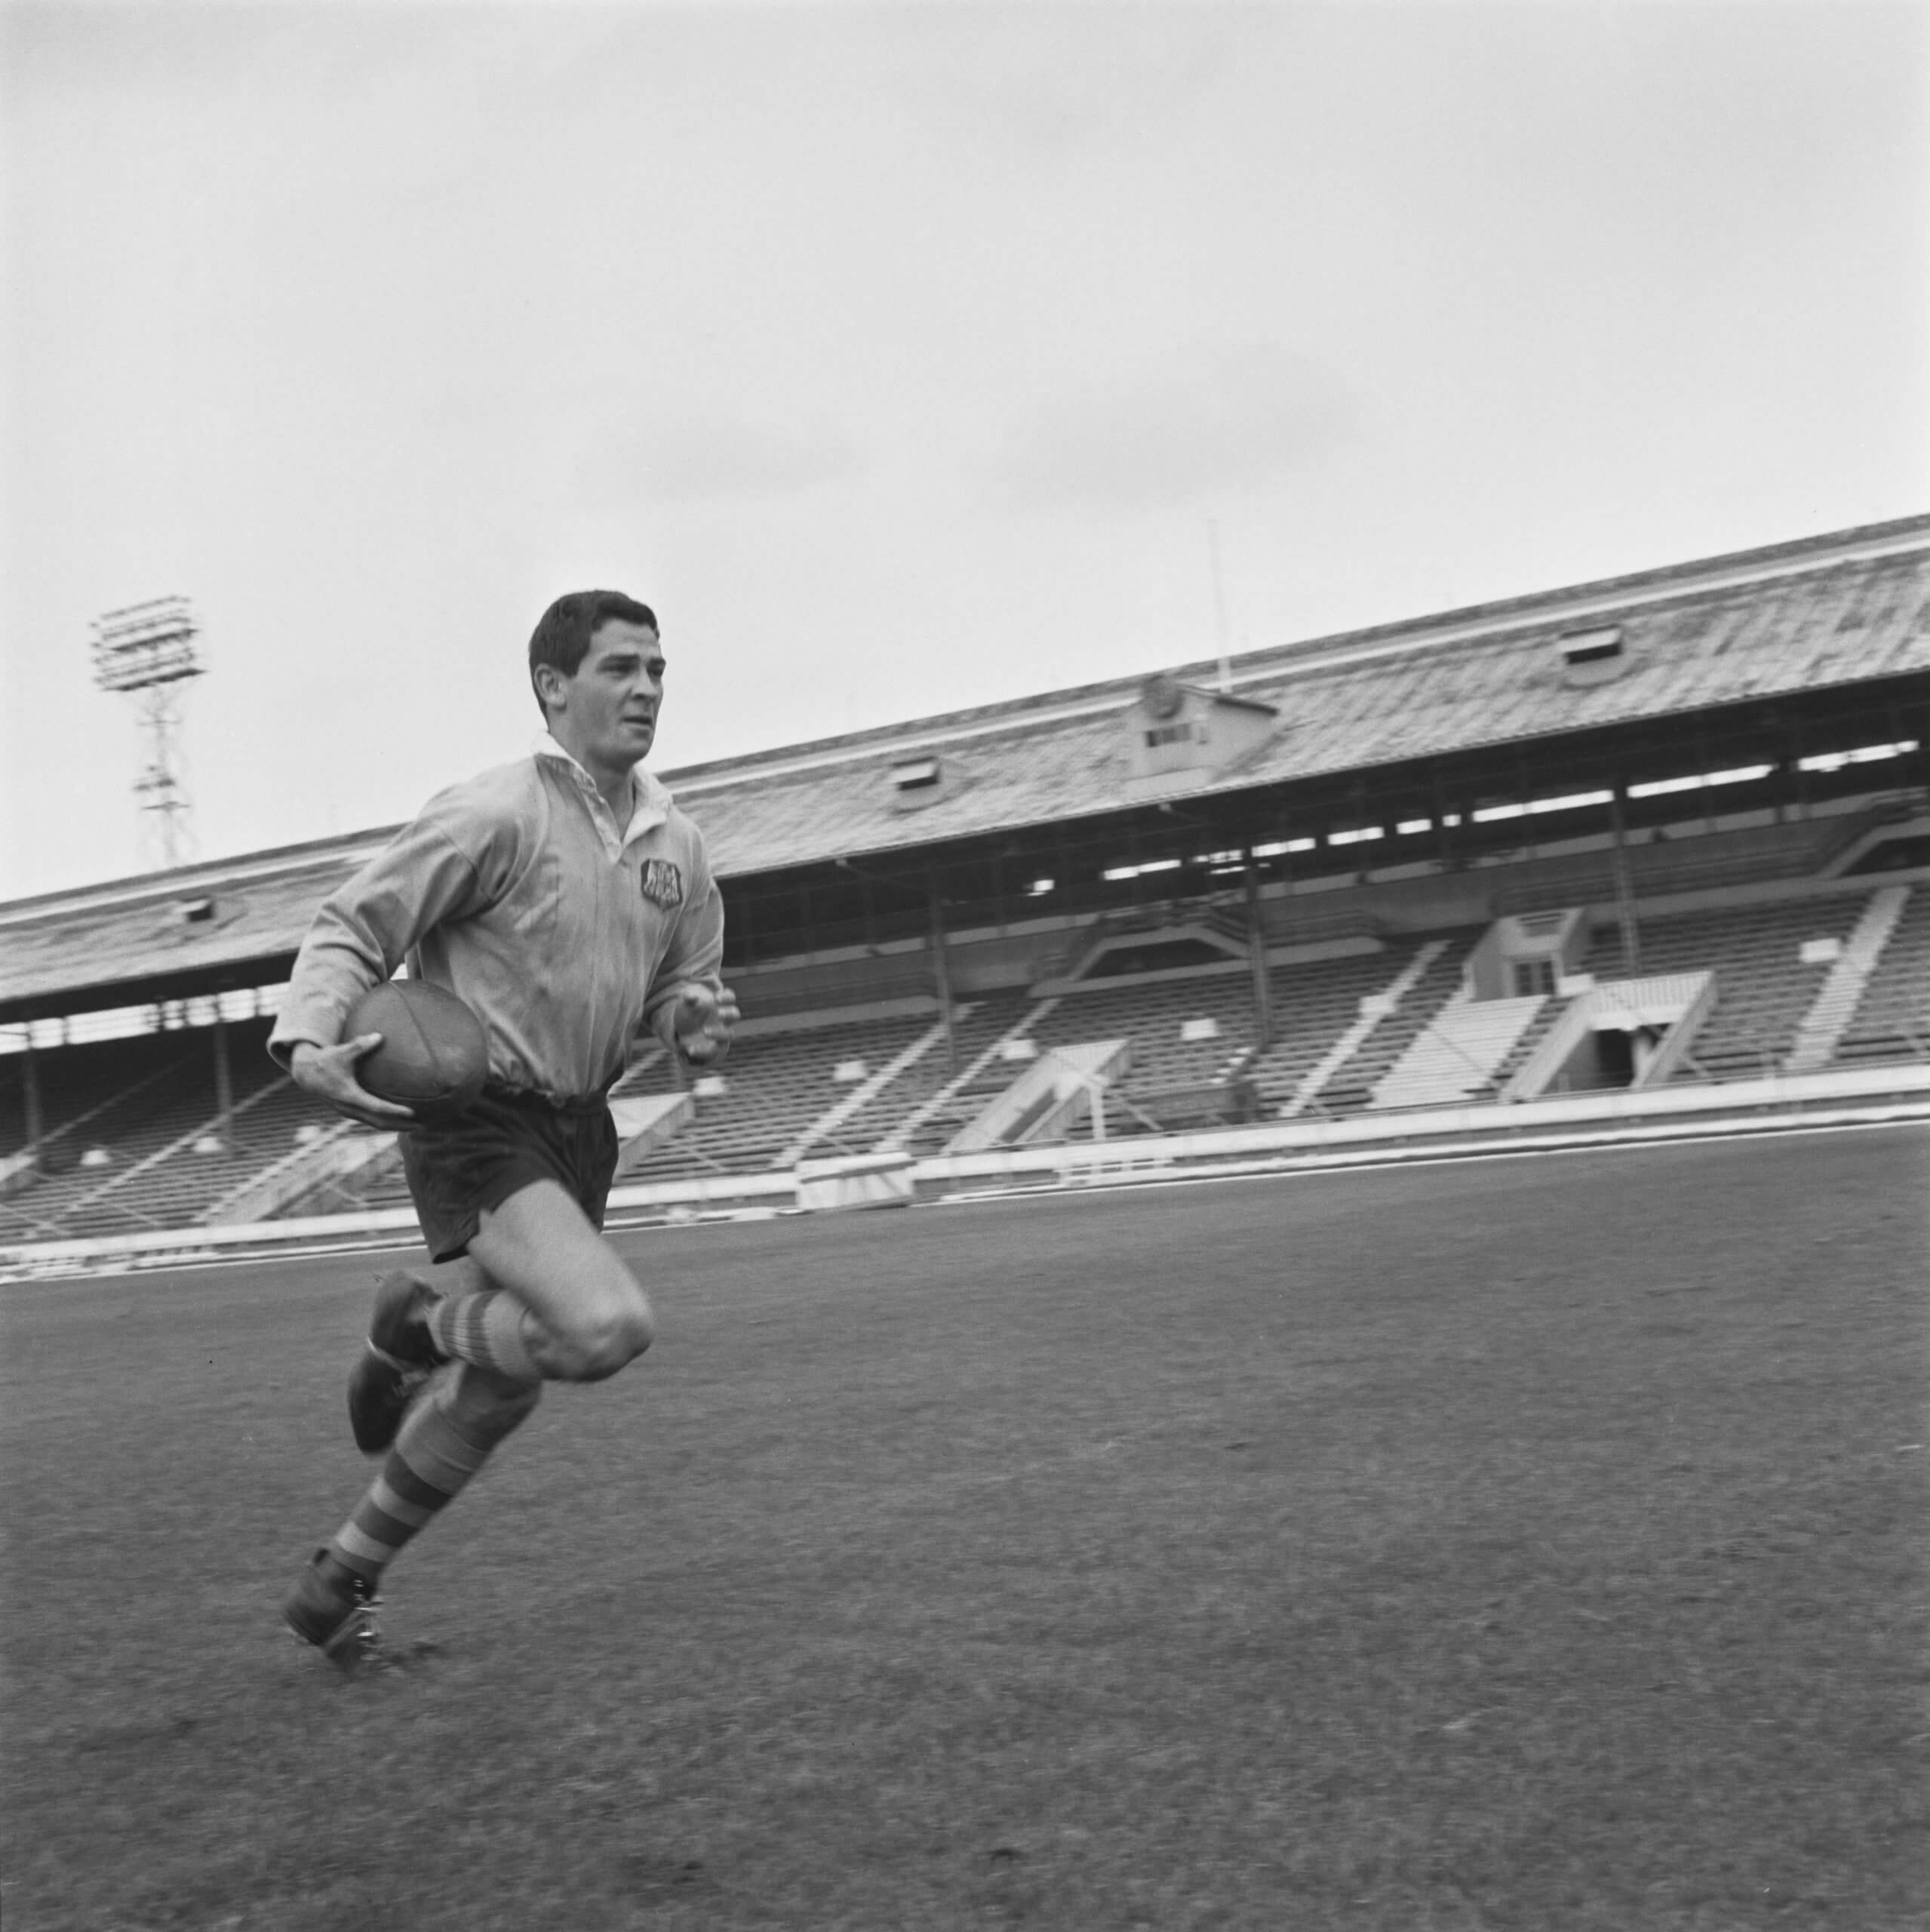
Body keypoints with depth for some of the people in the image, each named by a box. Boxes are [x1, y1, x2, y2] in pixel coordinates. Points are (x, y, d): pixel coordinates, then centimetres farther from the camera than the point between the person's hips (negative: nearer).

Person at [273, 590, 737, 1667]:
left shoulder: (677, 845, 8)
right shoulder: (497, 815, -14)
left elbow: (680, 983, 21)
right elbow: (353, 928, -11)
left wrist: (699, 1019, -3)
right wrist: (310, 1042, -28)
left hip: (578, 1130, 8)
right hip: (476, 1123, -8)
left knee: (506, 1389, 12)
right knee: (609, 1327, -28)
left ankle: (342, 1581, 33)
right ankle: (424, 1321, 3)